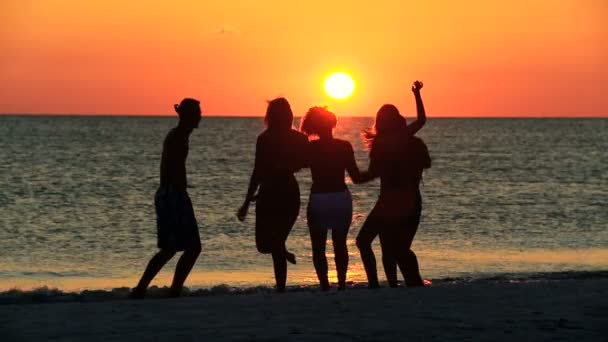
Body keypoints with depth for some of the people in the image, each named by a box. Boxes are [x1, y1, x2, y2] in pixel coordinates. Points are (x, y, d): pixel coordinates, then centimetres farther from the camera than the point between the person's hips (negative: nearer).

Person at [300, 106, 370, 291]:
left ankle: (325, 286, -3)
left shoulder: (310, 148, -7)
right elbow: (357, 177, -3)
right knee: (340, 245, 17)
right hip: (342, 198, 2)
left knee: (318, 248, 7)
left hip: (318, 200, -2)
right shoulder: (344, 146, -4)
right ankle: (341, 284, 12)